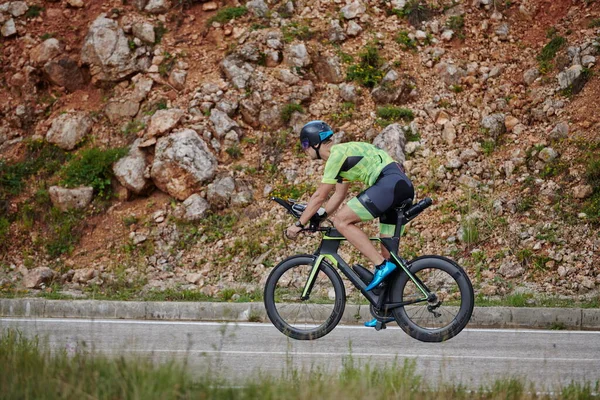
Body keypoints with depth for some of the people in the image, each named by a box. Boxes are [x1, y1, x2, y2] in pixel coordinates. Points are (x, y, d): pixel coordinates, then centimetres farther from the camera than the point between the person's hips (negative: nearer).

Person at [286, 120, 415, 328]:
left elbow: (320, 196, -6)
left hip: (389, 184, -10)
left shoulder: (337, 154, -5)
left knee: (342, 221, -11)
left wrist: (299, 224, 0)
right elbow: (338, 196, 30)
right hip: (403, 187, 10)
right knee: (388, 251, 11)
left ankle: (381, 265, -14)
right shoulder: (342, 154, 25)